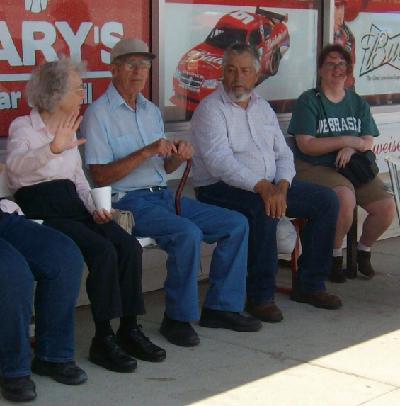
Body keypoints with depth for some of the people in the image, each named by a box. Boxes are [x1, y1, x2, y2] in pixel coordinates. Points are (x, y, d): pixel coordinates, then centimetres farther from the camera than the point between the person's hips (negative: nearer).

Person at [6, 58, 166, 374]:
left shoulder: (68, 129, 19)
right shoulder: (23, 127, -3)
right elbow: (16, 164, -24)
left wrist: (94, 208, 4)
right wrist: (53, 149, -41)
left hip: (72, 204, 7)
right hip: (40, 208, -7)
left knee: (129, 246, -17)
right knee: (103, 251, -28)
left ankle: (129, 330, -9)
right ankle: (103, 340, -19)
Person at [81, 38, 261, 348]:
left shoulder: (151, 111, 18)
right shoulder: (99, 114, -6)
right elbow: (100, 176, -14)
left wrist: (179, 156, -4)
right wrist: (146, 152, -20)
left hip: (164, 195, 8)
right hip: (128, 202, -8)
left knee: (237, 224, -3)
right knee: (188, 233, -32)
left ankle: (221, 307, 4)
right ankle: (178, 318, -16)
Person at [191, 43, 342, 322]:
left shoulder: (262, 107, 15)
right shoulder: (210, 109, -8)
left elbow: (283, 153, 11)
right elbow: (219, 162, -22)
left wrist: (281, 186, -10)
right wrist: (262, 187, -32)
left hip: (269, 186, 8)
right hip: (220, 189, -7)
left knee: (327, 200, -4)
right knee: (264, 209, -37)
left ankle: (310, 285, 4)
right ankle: (260, 296, -23)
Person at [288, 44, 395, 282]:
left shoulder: (358, 104, 16)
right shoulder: (309, 101, -1)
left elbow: (368, 142, 7)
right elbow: (306, 145, -11)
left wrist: (351, 149, -16)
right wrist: (347, 140, -11)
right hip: (315, 168, -5)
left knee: (387, 207, -14)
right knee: (345, 197, -35)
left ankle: (364, 251, 15)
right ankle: (335, 256, -10)